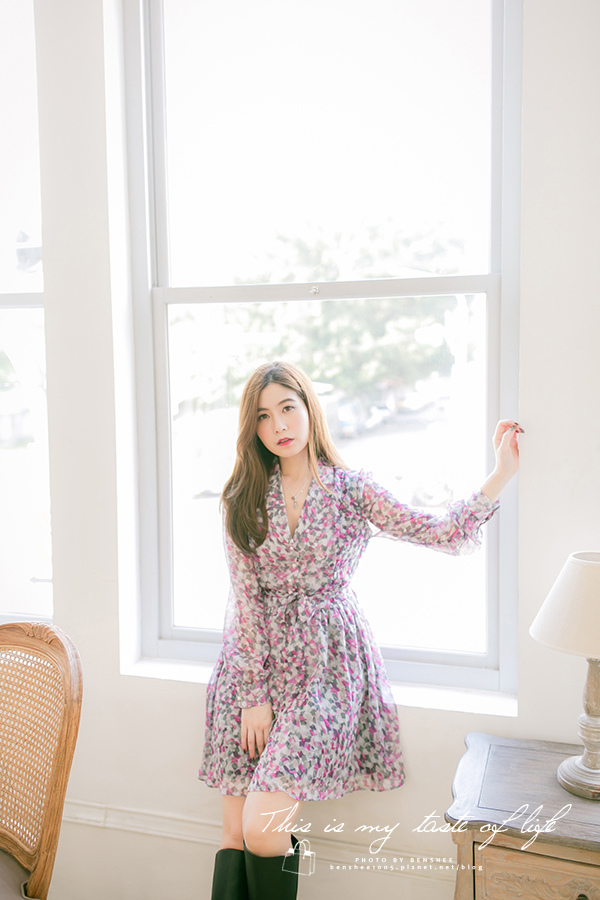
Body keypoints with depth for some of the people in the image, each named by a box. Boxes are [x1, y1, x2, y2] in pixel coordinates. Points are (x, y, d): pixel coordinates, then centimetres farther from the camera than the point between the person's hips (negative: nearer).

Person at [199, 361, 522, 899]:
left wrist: (503, 475, -12)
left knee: (262, 827, -13)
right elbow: (246, 596, -2)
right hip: (254, 659, 2)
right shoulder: (244, 498, 4)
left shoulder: (352, 491, 1)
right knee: (235, 836, -2)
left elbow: (446, 535, -4)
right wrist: (254, 693, -7)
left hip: (324, 663, -2)